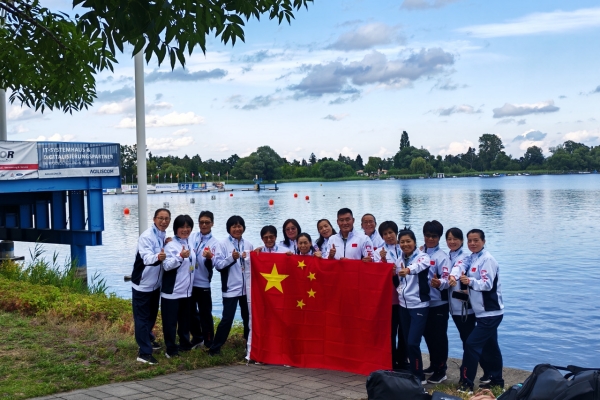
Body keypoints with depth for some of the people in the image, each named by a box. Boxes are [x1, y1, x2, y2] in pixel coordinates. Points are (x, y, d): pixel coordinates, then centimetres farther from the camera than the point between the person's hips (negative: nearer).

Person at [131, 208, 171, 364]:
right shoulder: (147, 236, -22)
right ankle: (144, 353, 3)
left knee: (152, 315, 23)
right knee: (142, 318, -1)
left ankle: (147, 339, 44)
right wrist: (157, 257, -57)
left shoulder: (163, 236, 3)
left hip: (155, 284, 8)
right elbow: (147, 257, -36)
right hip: (142, 284, -8)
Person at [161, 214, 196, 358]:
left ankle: (185, 344, 31)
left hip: (187, 291, 7)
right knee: (170, 321, 0)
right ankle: (171, 349, 9)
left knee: (185, 320, 18)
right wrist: (180, 257, -35)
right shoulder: (170, 245, -12)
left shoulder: (190, 244, 10)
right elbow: (166, 266, -24)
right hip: (172, 292, -7)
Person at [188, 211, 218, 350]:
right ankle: (197, 338, 33)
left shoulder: (214, 243, -5)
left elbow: (210, 266, -13)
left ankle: (209, 343, 15)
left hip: (203, 283, -4)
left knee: (205, 314, 2)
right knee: (190, 312, 15)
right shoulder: (191, 236, 4)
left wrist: (209, 258, -33)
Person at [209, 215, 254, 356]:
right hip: (231, 288, -4)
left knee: (248, 317, 14)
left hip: (247, 288, 4)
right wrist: (232, 258, -23)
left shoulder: (248, 245, 8)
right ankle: (215, 347, 5)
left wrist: (248, 258, -5)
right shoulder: (223, 244, -3)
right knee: (227, 318, -5)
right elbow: (218, 265, -11)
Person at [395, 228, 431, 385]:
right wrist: (393, 275, -1)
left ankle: (419, 376, 4)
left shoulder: (422, 257, -11)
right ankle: (413, 373, 23)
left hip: (419, 306, -6)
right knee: (407, 343, 11)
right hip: (404, 305, 6)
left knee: (413, 343, -10)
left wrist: (408, 270, -58)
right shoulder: (399, 260, 8)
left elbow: (419, 266, -37)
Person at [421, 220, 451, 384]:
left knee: (439, 337, 1)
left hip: (439, 303, -6)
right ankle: (433, 365, 31)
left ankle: (441, 371, 10)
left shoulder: (442, 256, -10)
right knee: (428, 335, 15)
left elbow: (446, 279, -20)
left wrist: (439, 283, -39)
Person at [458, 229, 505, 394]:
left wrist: (470, 281, -36)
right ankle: (496, 380, 27)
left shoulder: (487, 260, -16)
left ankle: (467, 383, -6)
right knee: (489, 347, 16)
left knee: (472, 344, -11)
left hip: (490, 313, -9)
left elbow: (487, 284, -23)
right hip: (482, 312, 9)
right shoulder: (471, 259, 8)